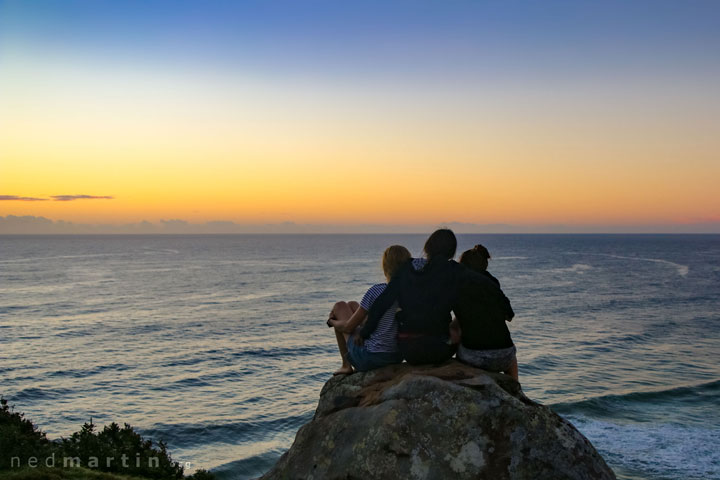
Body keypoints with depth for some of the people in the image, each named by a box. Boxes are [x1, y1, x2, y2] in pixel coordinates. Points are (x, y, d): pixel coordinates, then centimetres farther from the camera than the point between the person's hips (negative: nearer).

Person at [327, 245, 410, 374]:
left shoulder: (376, 291, -21)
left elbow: (348, 327, -10)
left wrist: (332, 321, 12)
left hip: (370, 358, -6)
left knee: (340, 306, 18)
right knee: (352, 305, 25)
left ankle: (346, 364, 23)